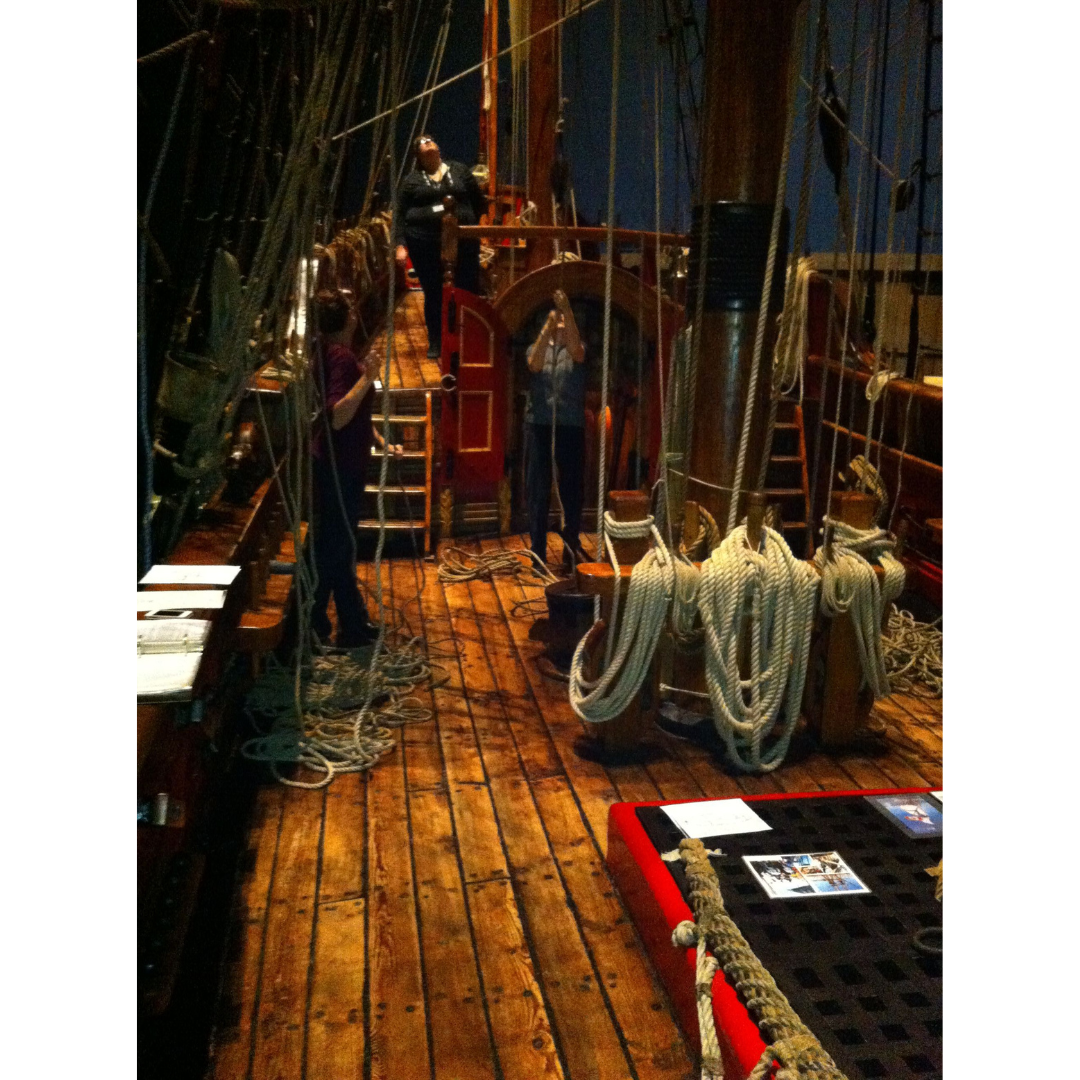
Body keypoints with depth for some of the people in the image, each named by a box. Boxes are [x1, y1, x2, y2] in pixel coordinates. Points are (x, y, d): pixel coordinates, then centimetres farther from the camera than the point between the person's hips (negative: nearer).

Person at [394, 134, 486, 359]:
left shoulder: (459, 171, 13)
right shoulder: (412, 180, 10)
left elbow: (480, 202, 17)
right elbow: (400, 215, 6)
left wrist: (468, 222, 7)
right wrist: (400, 244, -4)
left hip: (462, 240, 1)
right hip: (424, 241, 0)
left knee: (467, 290, -3)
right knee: (433, 294, 3)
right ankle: (435, 344, 14)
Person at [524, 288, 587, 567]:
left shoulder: (575, 350, 10)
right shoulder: (536, 348, 12)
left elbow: (577, 350, -15)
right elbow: (535, 365, -11)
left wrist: (568, 311, -26)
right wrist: (547, 328, -20)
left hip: (571, 425, 0)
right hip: (539, 424, 0)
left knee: (572, 486, 1)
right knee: (537, 487, 1)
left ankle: (572, 546, 13)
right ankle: (538, 551, 7)